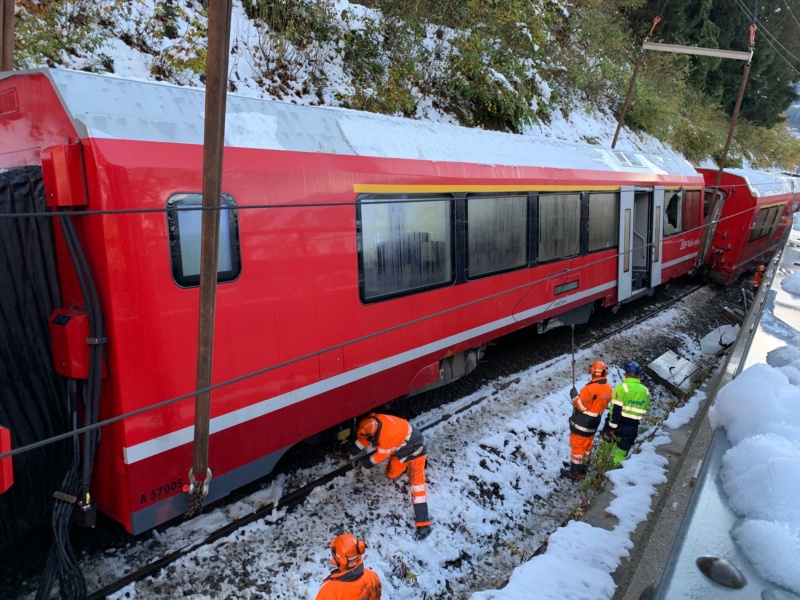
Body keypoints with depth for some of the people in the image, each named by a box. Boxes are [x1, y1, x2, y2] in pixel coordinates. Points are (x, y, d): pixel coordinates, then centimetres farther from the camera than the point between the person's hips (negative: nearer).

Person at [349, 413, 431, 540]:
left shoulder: (387, 436, -41)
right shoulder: (373, 421, -20)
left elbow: (380, 456, -23)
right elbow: (364, 439, 0)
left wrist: (365, 461, -9)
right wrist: (353, 452, 2)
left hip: (414, 448, -8)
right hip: (400, 449, 8)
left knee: (416, 483, -15)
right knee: (391, 474, 15)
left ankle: (423, 523, -18)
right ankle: (404, 465, 45)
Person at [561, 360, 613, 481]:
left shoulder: (590, 388, -29)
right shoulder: (608, 388, -4)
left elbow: (581, 406, -22)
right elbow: (603, 404, 9)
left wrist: (574, 396, -11)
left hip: (581, 423, -7)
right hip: (594, 423, 8)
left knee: (577, 446, 4)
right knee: (587, 445, 21)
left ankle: (575, 472, 13)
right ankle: (583, 467, 36)